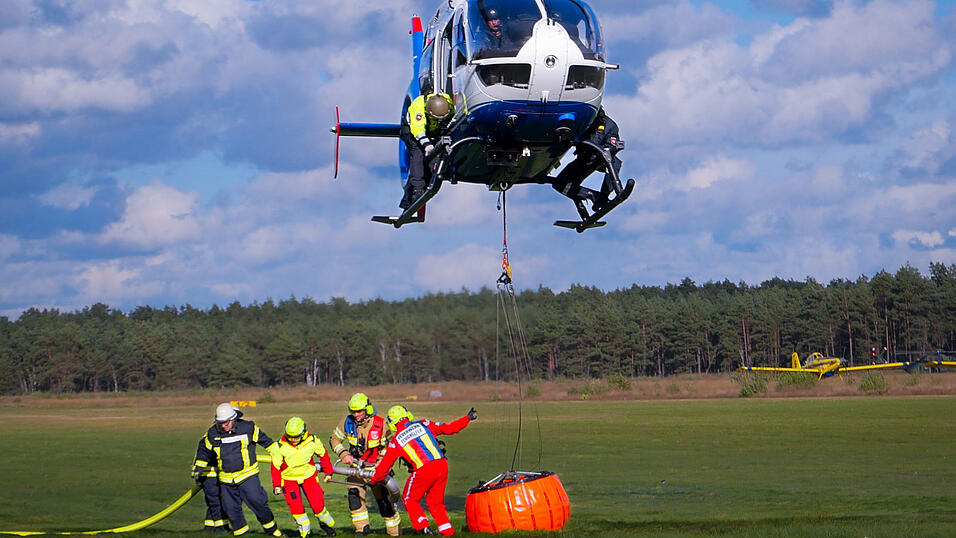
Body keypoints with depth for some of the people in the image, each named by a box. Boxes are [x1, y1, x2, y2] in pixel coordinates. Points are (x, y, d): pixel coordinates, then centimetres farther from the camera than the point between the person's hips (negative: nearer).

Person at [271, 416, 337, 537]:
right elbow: (276, 466, -7)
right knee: (296, 507, -14)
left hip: (308, 476, 1)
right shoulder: (281, 446, -22)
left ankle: (326, 523, 23)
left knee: (317, 504, -6)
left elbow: (323, 454, 1)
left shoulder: (312, 442, -19)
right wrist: (276, 485, -7)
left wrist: (328, 472, 8)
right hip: (289, 479, -1)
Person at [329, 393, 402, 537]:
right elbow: (334, 440, 4)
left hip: (376, 466, -2)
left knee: (384, 500, -3)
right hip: (356, 465, 2)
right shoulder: (347, 423, -9)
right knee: (354, 495, -17)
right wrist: (344, 454, -10)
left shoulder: (380, 424, -17)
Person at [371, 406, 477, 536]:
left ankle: (423, 527, -2)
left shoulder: (395, 440, 10)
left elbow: (384, 466, 17)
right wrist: (468, 418, 29)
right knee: (435, 502, 20)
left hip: (424, 470, -4)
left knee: (409, 499, 16)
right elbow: (448, 428, 15)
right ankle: (448, 532, 12)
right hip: (442, 465, 4)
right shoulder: (422, 424, 15)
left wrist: (374, 481, 34)